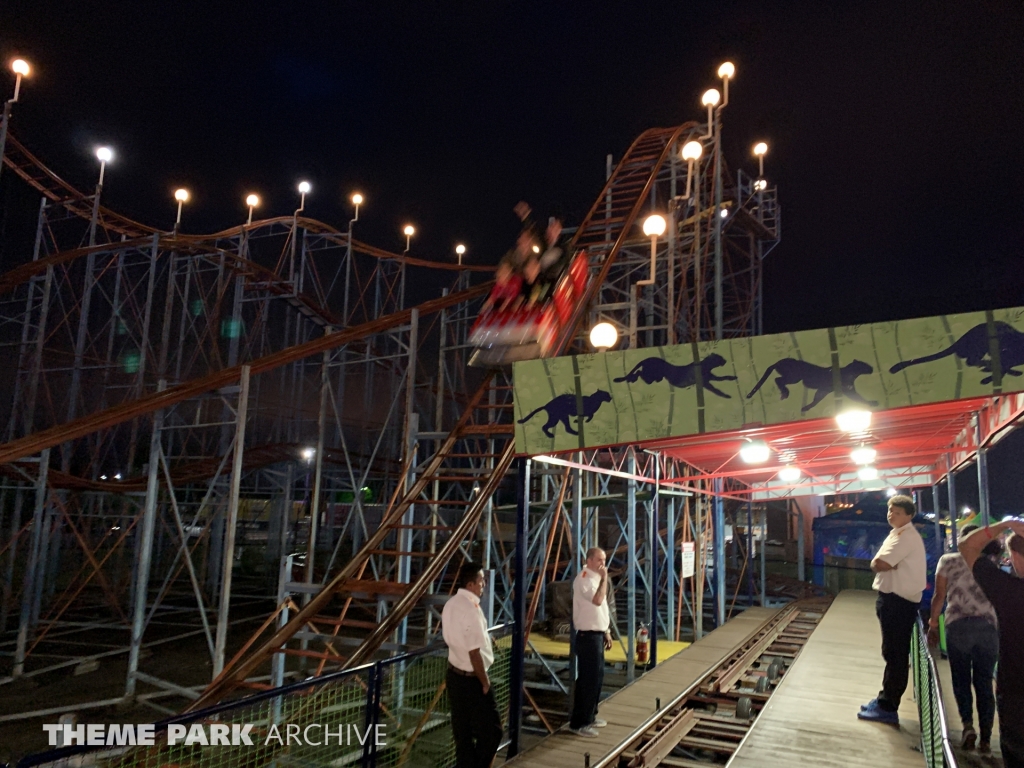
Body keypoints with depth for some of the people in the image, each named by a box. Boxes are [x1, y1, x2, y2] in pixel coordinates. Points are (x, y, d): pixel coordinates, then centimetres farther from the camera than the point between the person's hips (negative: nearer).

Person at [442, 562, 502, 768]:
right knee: (491, 731, 4)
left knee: (462, 731, 17)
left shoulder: (451, 604, 3)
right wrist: (485, 682, -13)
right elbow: (474, 653, -23)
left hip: (454, 674, 9)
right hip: (472, 679, -9)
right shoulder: (471, 609, -25)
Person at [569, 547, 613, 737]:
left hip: (597, 634, 10)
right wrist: (604, 579, -23)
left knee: (597, 677, 16)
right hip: (588, 636, -10)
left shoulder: (595, 578, 13)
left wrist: (606, 631, 19)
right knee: (587, 679, -6)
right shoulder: (583, 579, -17)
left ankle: (590, 716, 28)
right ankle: (578, 723, 2)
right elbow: (597, 600, -33)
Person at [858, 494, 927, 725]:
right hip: (894, 598, 11)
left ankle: (888, 708, 2)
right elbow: (883, 564, 15)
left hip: (898, 600, -11)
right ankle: (885, 700, 29)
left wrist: (881, 563, -5)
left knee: (895, 654, -4)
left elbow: (878, 564, -24)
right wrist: (886, 564, -4)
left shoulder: (906, 536, -17)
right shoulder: (898, 534, 17)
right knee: (893, 653, 18)